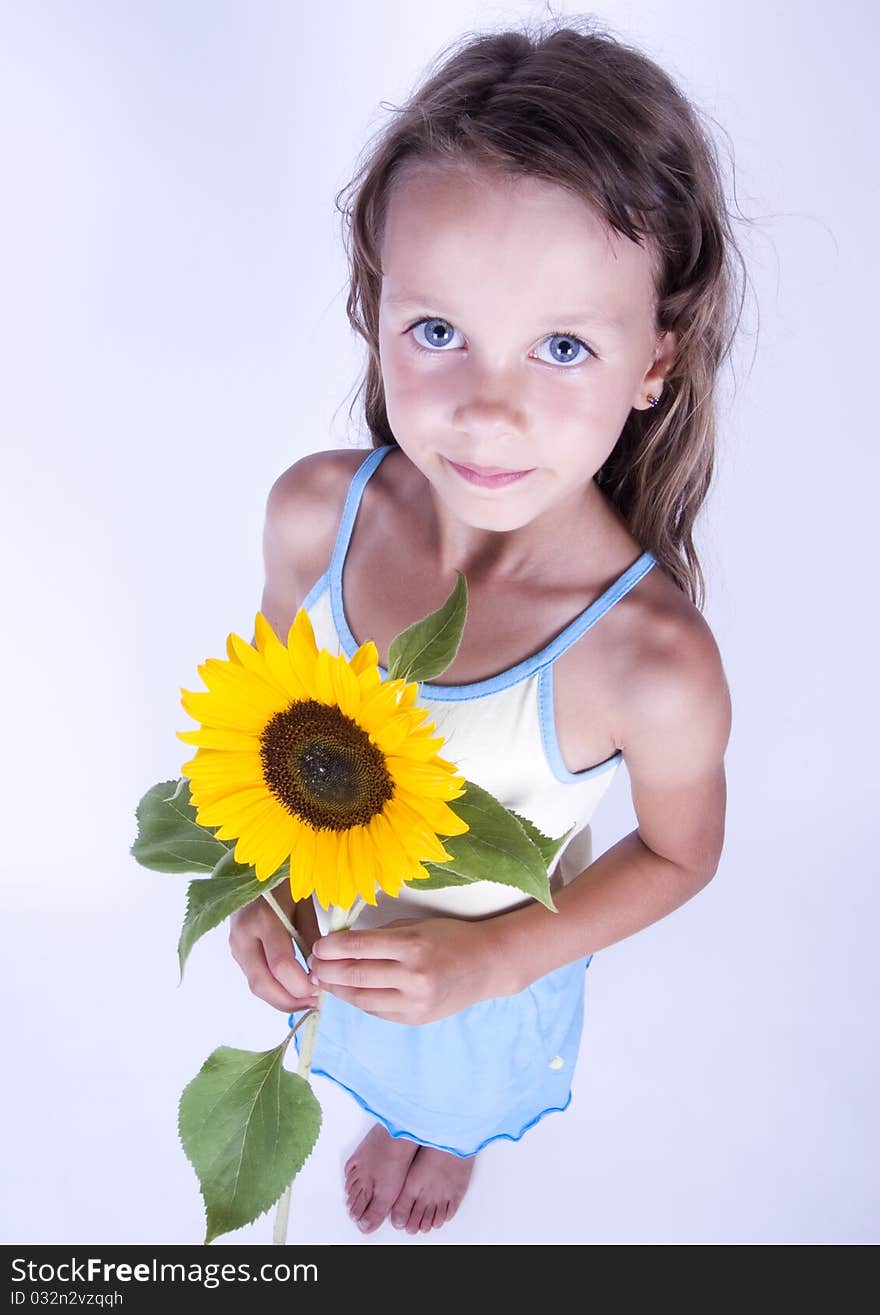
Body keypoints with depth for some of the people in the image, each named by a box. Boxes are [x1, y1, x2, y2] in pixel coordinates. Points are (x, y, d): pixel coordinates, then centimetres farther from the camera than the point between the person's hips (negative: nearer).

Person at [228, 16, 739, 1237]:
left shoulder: (652, 662, -39)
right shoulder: (313, 509, -29)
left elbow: (679, 852, -18)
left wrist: (495, 959, -23)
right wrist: (257, 877, -17)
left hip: (490, 963, -2)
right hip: (327, 916, 3)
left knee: (464, 1085, 35)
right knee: (373, 1053, 37)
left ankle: (452, 1139, 75)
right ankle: (392, 1113, 76)